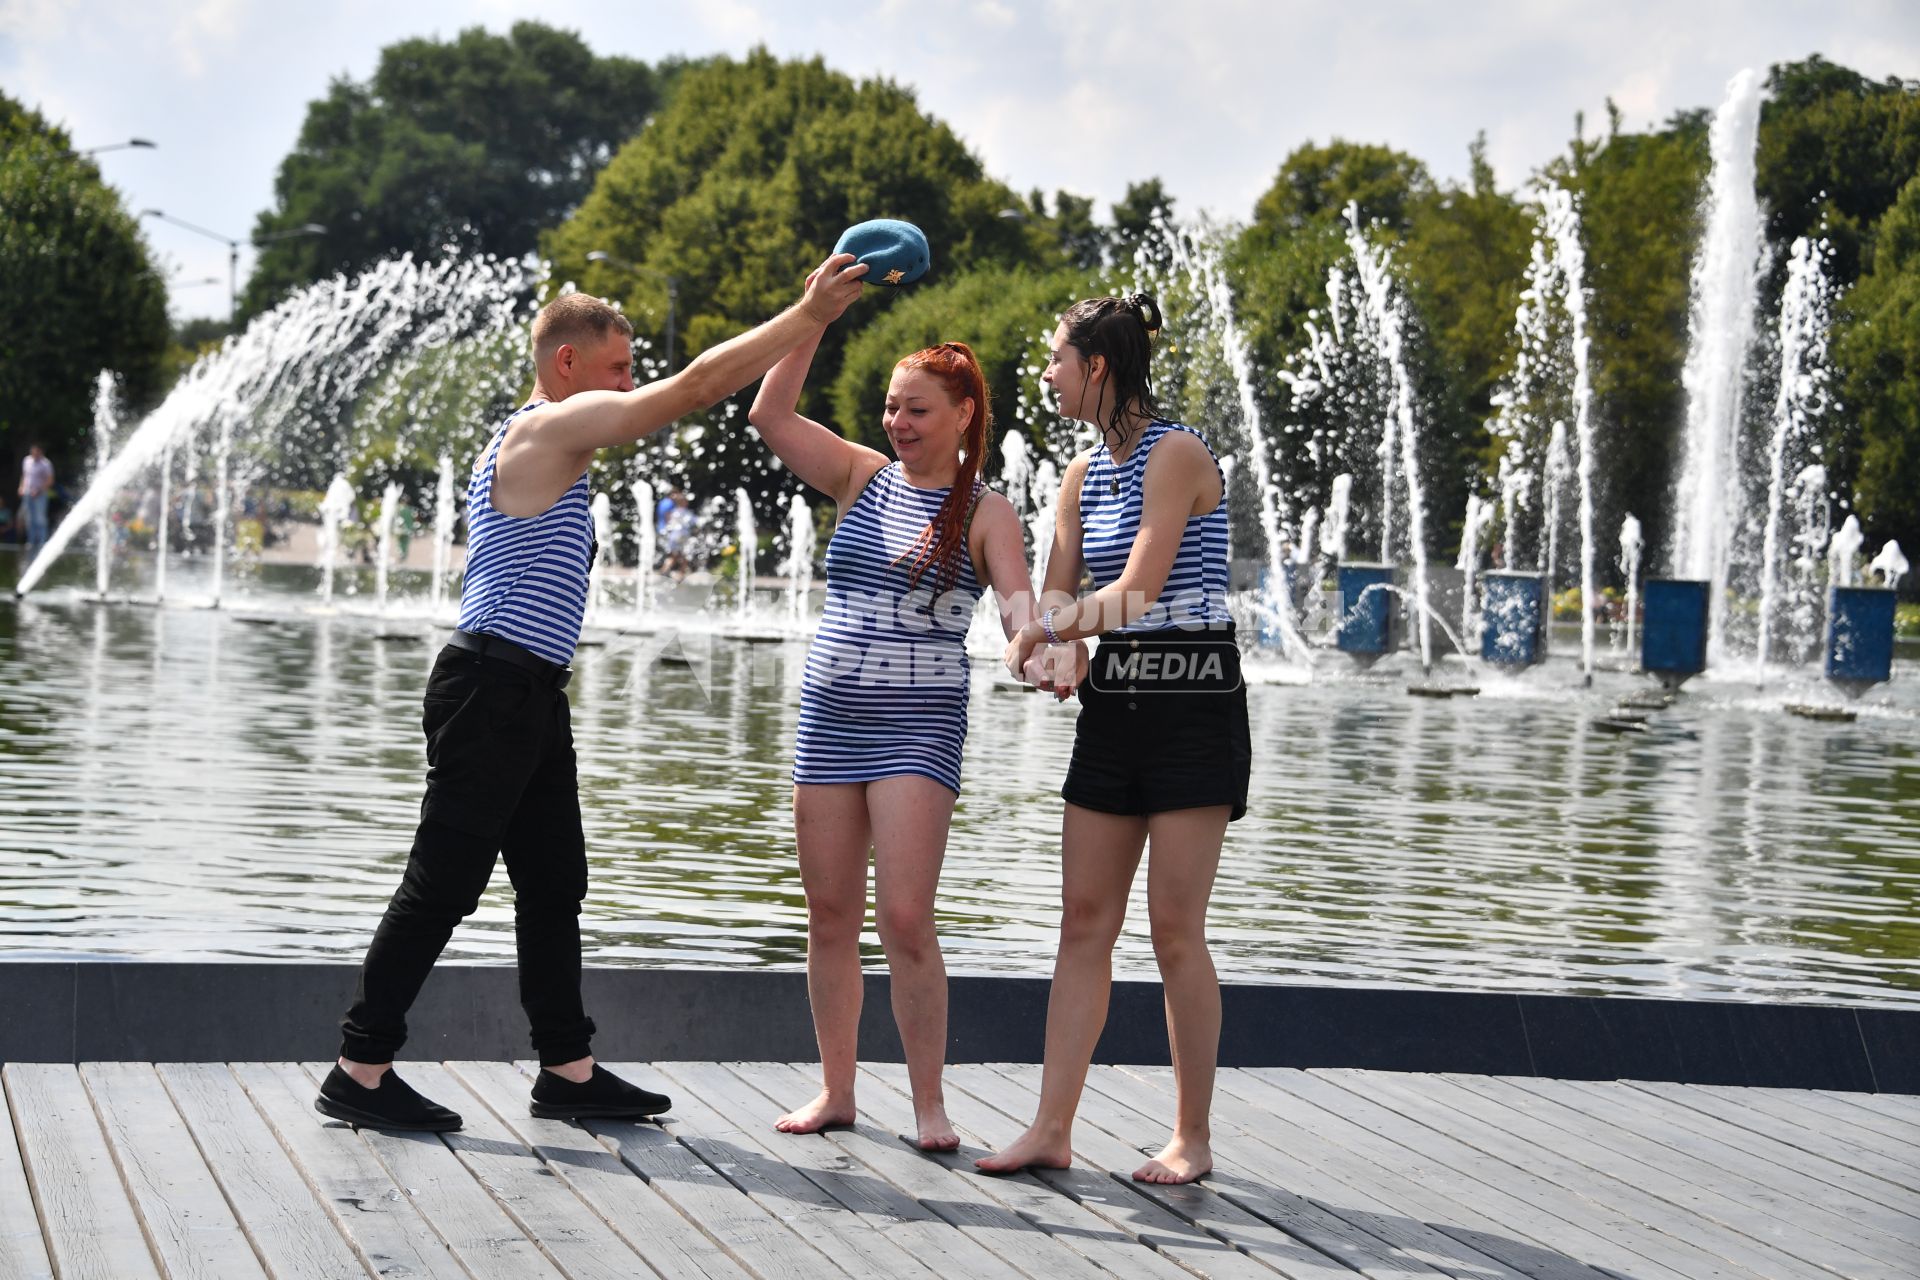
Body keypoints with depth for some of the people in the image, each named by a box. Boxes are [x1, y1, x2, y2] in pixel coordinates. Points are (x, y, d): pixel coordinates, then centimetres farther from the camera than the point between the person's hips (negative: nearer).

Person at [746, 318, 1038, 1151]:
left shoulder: (983, 513, 0)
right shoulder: (862, 479, 10)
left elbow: (1017, 597, -13)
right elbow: (769, 415, 1)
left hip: (919, 729, -4)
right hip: (829, 718, 4)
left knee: (904, 918, -11)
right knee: (830, 917, 8)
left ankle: (929, 1104, -2)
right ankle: (836, 1091, 18)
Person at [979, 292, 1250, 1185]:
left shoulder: (1175, 455, -12)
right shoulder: (1083, 474, 13)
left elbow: (1135, 592, -19)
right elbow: (1055, 602, 13)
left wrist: (1045, 632, -7)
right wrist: (1053, 654, -8)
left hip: (1193, 701, -8)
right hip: (1112, 701, 8)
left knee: (1175, 928, -5)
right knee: (1084, 921, 4)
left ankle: (1192, 1138, 4)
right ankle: (1052, 1129, 6)